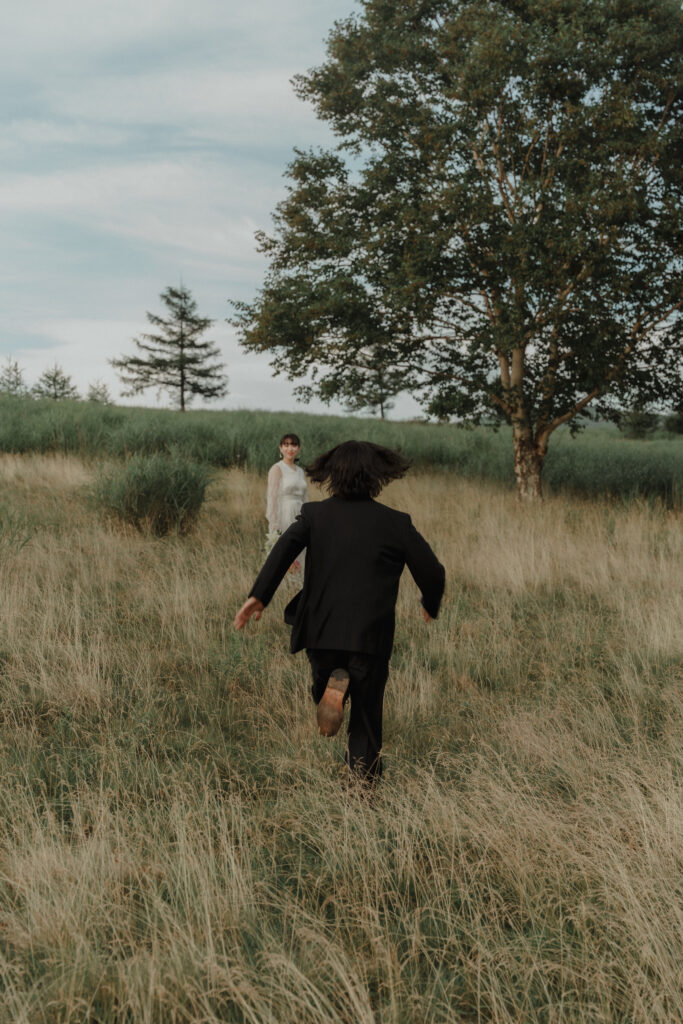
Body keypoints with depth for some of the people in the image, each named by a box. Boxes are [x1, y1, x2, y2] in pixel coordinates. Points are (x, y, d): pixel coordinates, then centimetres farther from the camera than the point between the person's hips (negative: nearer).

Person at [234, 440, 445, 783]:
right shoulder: (395, 523, 0)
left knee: (324, 677, 25)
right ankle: (364, 764, 18)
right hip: (371, 633, -1)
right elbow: (432, 571, 1)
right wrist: (430, 605, 21)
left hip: (321, 629, 1)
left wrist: (258, 595, -18)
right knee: (367, 702, 15)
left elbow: (284, 547, -13)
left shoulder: (315, 513, 3)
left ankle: (333, 683, -7)